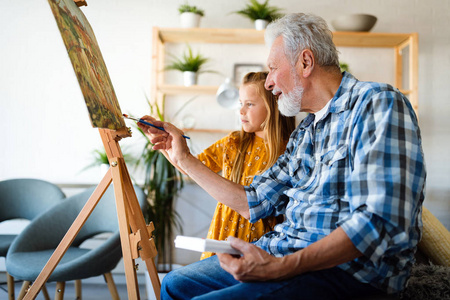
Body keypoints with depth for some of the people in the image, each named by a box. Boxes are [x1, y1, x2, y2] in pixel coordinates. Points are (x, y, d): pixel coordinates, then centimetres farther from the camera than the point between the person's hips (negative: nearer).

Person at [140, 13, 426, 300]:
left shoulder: (377, 103, -12)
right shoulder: (304, 133, 15)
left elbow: (380, 224, -23)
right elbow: (252, 203, 18)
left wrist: (282, 266, -28)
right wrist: (184, 158, 19)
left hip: (348, 269, -8)